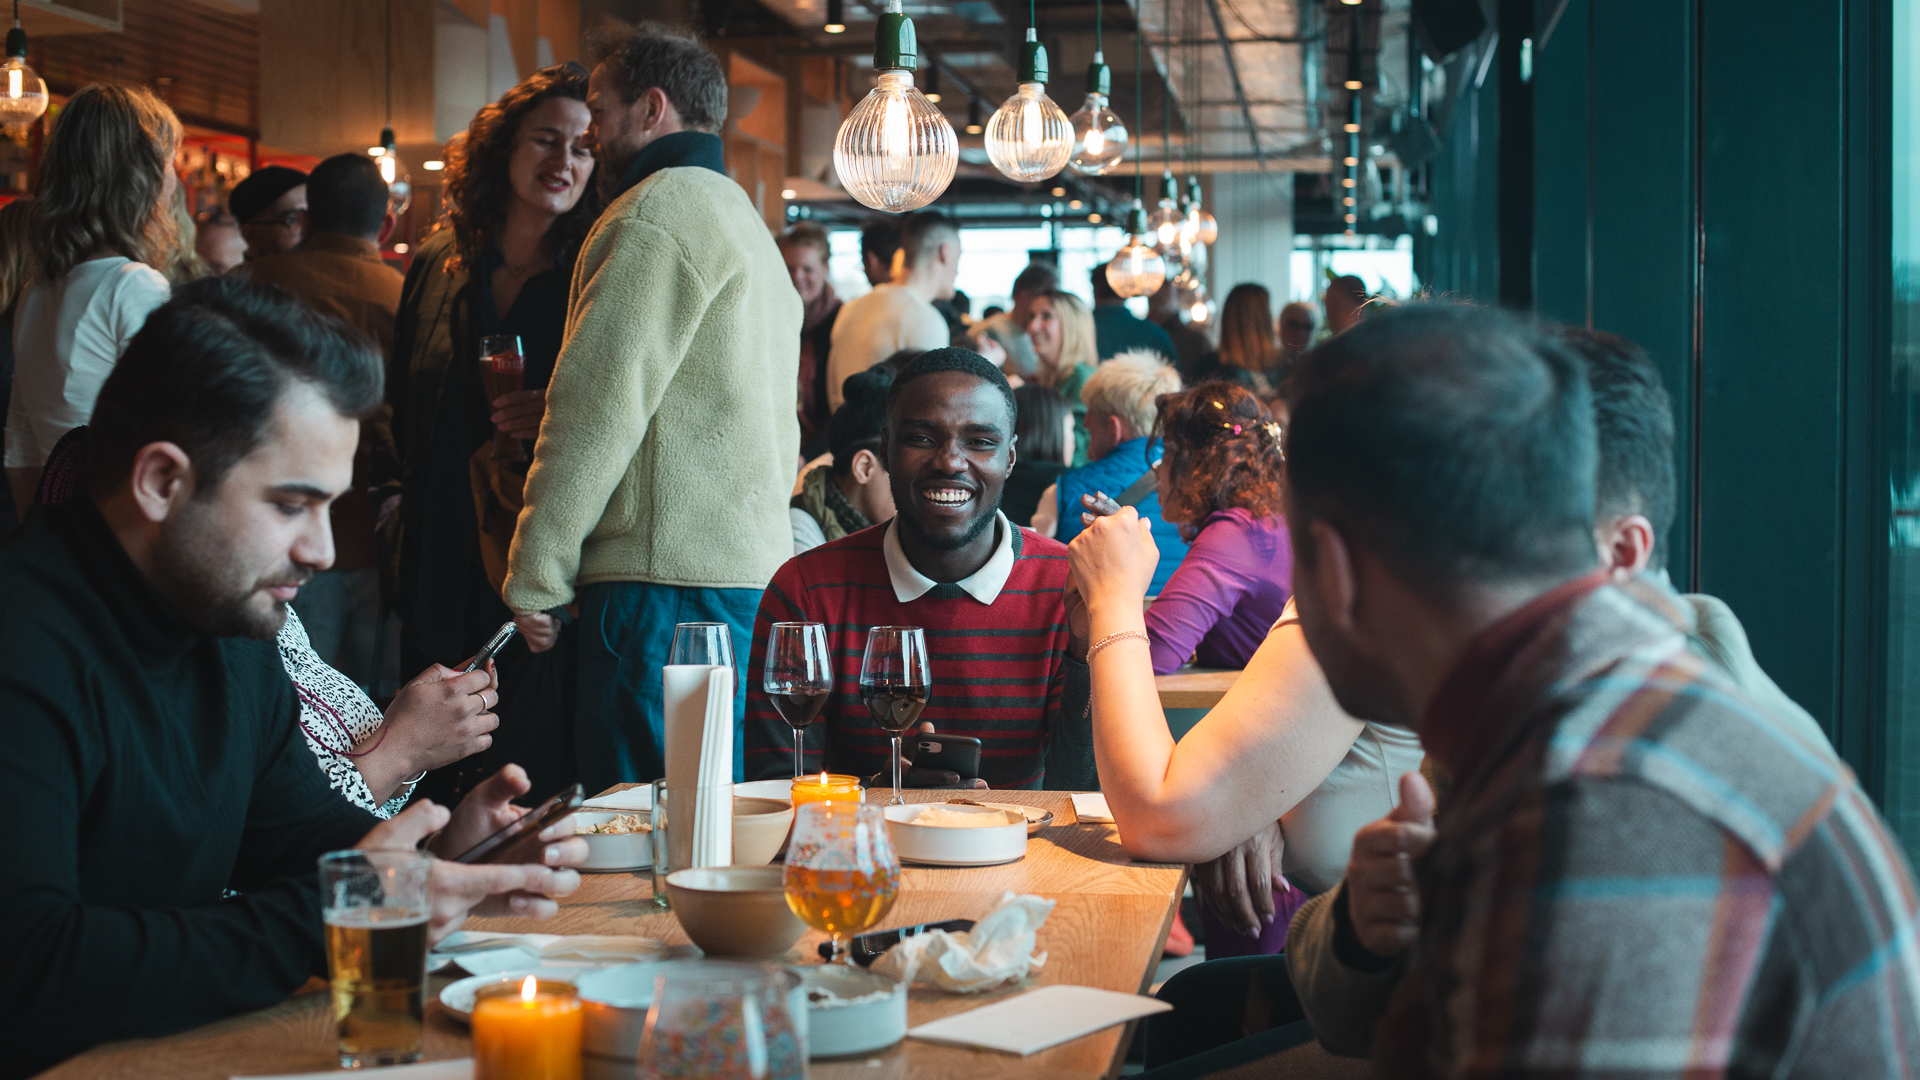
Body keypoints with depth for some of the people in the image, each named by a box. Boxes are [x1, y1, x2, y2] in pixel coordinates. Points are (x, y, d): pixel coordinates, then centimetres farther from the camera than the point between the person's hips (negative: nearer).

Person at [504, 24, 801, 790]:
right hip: (753, 562, 10)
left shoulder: (658, 214, -8)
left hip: (670, 574, -10)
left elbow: (598, 405, -14)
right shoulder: (744, 217, 24)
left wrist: (535, 575, -8)